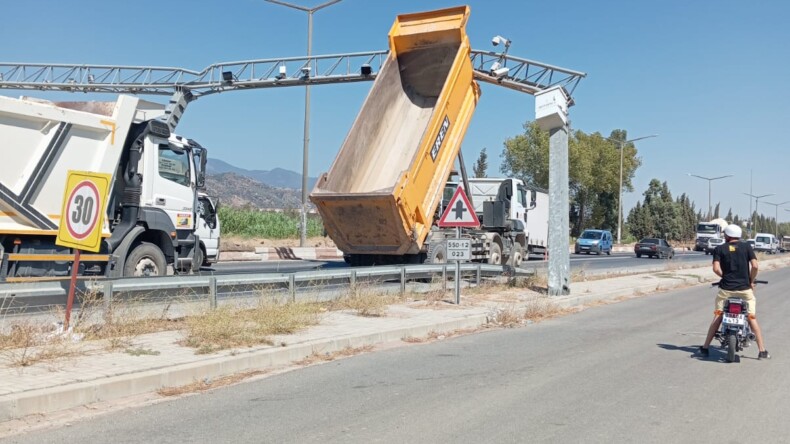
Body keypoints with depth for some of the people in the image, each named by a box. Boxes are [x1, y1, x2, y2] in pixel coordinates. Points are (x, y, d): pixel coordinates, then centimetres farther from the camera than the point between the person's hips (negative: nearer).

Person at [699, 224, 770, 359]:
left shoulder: (719, 249, 2)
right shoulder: (746, 247, 2)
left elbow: (716, 268, -8)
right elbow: (755, 266, -8)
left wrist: (726, 277, 10)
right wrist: (751, 281, 7)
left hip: (726, 289, 0)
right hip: (745, 289, 0)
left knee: (717, 317, 8)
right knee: (752, 319, 8)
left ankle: (705, 348, 8)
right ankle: (762, 351, 8)